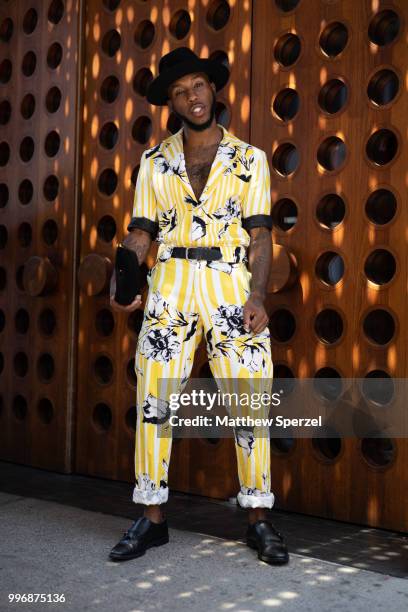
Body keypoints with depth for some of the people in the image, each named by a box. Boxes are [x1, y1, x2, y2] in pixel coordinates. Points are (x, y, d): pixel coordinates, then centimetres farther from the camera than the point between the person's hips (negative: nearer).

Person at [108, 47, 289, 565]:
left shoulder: (250, 159, 7)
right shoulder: (154, 162, 11)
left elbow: (259, 234, 2)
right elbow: (141, 232, 8)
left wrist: (258, 296, -12)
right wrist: (123, 281, -11)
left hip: (232, 286, -1)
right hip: (171, 286, 2)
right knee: (153, 401, 1)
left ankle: (258, 521, 12)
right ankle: (152, 519, 14)